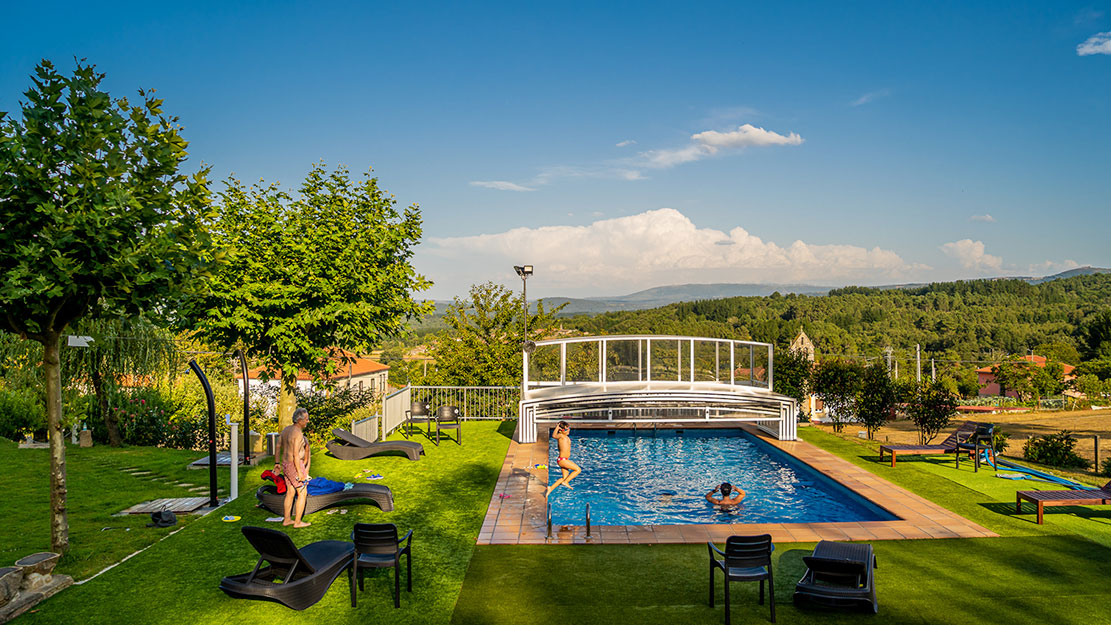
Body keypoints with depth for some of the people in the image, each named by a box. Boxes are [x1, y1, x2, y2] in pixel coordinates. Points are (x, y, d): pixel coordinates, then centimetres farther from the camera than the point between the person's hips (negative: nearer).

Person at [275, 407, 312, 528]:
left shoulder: (286, 430, 7)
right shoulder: (298, 434, -21)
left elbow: (278, 447, 14)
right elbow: (295, 455, -24)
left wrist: (277, 462, 26)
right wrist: (299, 473, -20)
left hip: (286, 464, 9)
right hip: (295, 465, -9)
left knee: (290, 492, 17)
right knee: (302, 493, 1)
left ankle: (287, 520, 24)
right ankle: (297, 521, 6)